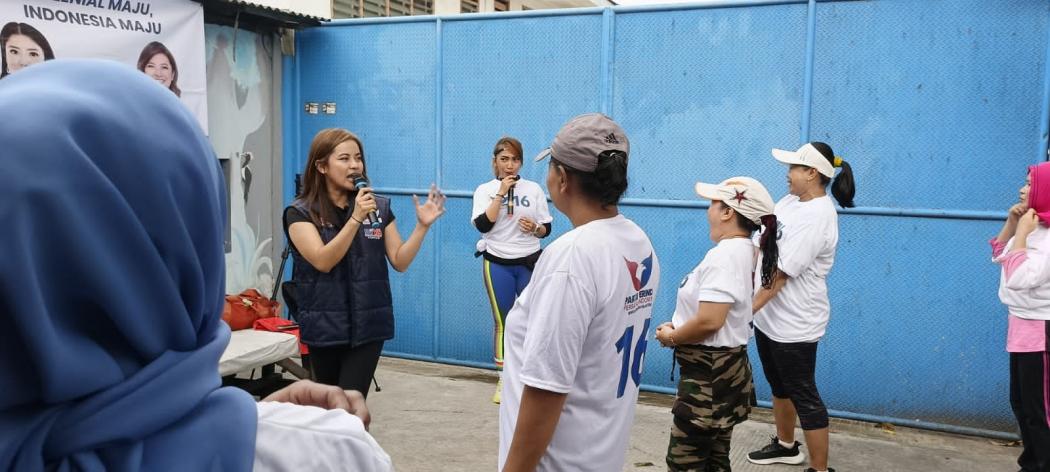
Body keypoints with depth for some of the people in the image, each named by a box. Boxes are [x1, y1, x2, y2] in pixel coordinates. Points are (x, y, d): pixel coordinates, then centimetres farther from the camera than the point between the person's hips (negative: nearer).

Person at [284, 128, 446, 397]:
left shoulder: (379, 207, 3)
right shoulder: (300, 212, -4)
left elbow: (400, 262, 2)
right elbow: (322, 261, -18)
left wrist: (422, 225, -12)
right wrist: (355, 219, -26)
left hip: (368, 324, 1)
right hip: (325, 326, 0)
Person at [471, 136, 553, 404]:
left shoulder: (534, 189, 4)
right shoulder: (485, 190, 0)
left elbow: (547, 228, 7)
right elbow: (482, 225, -15)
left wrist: (535, 228, -15)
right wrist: (501, 193, -15)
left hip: (529, 263, 1)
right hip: (497, 264, -1)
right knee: (502, 323, 6)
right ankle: (504, 380, 17)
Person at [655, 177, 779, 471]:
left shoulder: (724, 255, -23)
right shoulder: (741, 250, 10)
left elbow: (709, 321, -31)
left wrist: (672, 338, -12)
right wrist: (678, 327, 5)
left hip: (709, 373, -10)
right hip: (721, 368, 10)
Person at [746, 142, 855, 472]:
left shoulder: (816, 217, -23)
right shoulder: (792, 200, 5)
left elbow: (780, 274, -25)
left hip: (794, 323, -9)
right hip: (769, 316, 9)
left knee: (804, 396, 2)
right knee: (779, 386, 23)